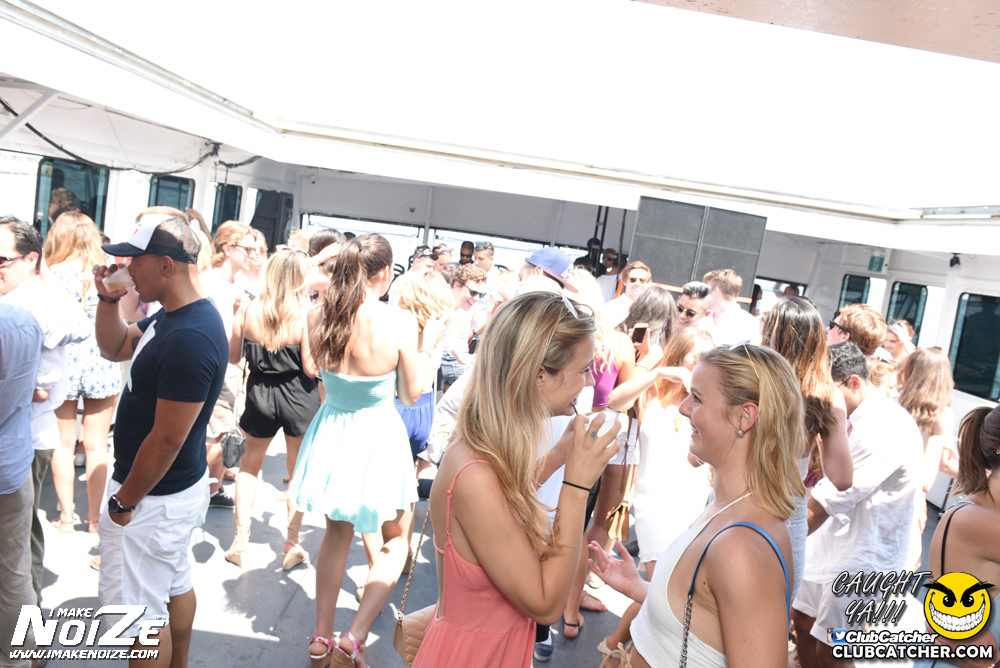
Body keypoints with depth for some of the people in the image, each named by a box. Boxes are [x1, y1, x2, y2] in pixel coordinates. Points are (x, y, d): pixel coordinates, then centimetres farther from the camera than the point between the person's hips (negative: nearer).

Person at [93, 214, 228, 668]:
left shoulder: (190, 339, -31)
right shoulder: (170, 316, 2)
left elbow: (167, 439, -27)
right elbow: (113, 348, 17)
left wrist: (124, 501, -14)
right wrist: (108, 298, 0)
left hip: (155, 499, -10)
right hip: (182, 487, 10)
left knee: (139, 612, 7)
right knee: (176, 586, 26)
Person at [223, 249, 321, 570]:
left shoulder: (247, 310, -7)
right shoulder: (306, 314, -16)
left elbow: (232, 356, 3)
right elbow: (311, 368, -17)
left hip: (259, 393, 3)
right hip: (298, 398, -2)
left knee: (249, 465, 24)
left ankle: (241, 540, 27)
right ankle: (292, 544, 20)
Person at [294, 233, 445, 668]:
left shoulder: (317, 318, -10)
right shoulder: (399, 321, -21)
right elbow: (411, 394, -10)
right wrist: (429, 344, 1)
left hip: (333, 432, 4)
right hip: (378, 437, -4)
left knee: (338, 533, 25)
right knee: (396, 539, 20)